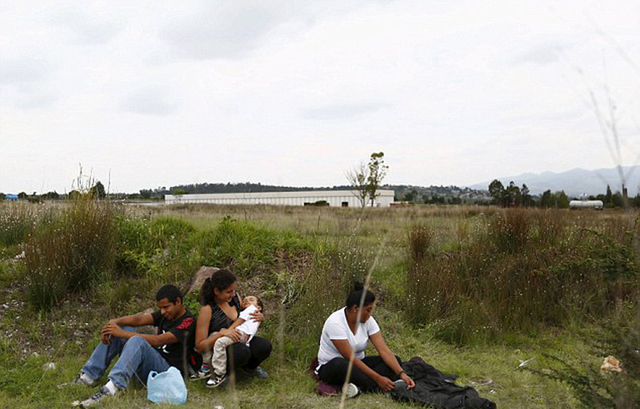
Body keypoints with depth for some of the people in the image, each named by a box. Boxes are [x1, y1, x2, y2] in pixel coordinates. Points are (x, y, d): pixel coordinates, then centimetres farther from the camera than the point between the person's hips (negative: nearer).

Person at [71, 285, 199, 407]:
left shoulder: (188, 322, -13)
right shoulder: (165, 314, 14)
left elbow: (158, 341, -23)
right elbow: (139, 319, -1)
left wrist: (123, 333, -24)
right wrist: (114, 322, -18)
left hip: (168, 370, -9)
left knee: (137, 341, -33)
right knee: (121, 328, 5)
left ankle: (111, 389, -49)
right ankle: (89, 376, -1)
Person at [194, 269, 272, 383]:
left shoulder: (234, 297, -2)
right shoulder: (207, 310, -19)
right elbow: (199, 346, -18)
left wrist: (259, 317, -7)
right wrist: (221, 333, -33)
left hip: (240, 342, 6)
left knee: (264, 346, -23)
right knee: (242, 351, -36)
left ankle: (249, 367, 9)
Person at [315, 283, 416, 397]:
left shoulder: (368, 321, -8)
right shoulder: (335, 322, -26)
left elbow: (384, 350, -13)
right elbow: (350, 358, -29)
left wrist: (401, 374, -26)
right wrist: (378, 378, -31)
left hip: (357, 364, 6)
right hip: (331, 367, -6)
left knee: (395, 360, -14)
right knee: (339, 364, -43)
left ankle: (360, 387, -32)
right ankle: (377, 388, -33)